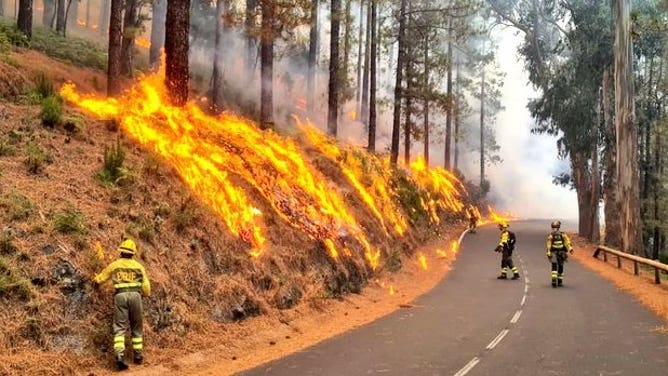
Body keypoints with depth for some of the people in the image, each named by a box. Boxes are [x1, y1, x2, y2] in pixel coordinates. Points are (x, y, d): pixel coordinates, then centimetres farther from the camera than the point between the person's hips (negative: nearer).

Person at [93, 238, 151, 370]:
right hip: (135, 295, 0)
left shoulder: (114, 265, 15)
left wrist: (96, 281, 53)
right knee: (136, 327, 14)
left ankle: (119, 356, -21)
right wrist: (145, 294, 32)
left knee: (120, 327, -5)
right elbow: (146, 286, 10)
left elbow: (100, 278, 29)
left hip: (120, 295, 0)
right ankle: (138, 356, 18)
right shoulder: (138, 266, 14)